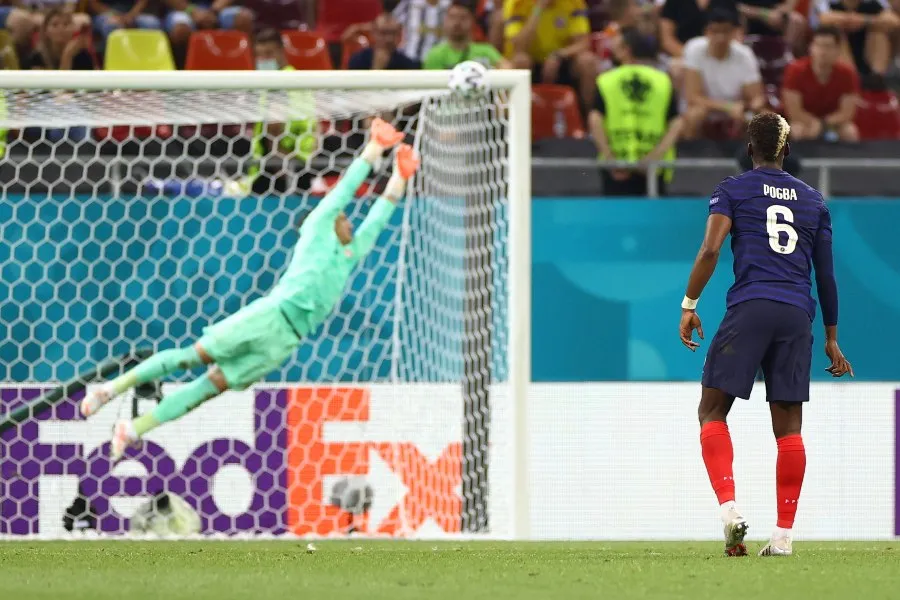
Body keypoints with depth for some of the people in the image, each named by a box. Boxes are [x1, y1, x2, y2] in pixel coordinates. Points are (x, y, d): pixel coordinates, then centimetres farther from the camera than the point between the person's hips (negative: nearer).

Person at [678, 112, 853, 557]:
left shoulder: (732, 190, 6)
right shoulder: (813, 200, 17)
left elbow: (710, 249, -8)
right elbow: (826, 275, 18)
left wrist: (689, 305, -4)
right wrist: (831, 338, 24)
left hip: (749, 308, -3)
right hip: (797, 317, 3)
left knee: (712, 411, 4)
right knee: (789, 427, 4)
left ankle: (728, 506, -17)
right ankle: (784, 534, 2)